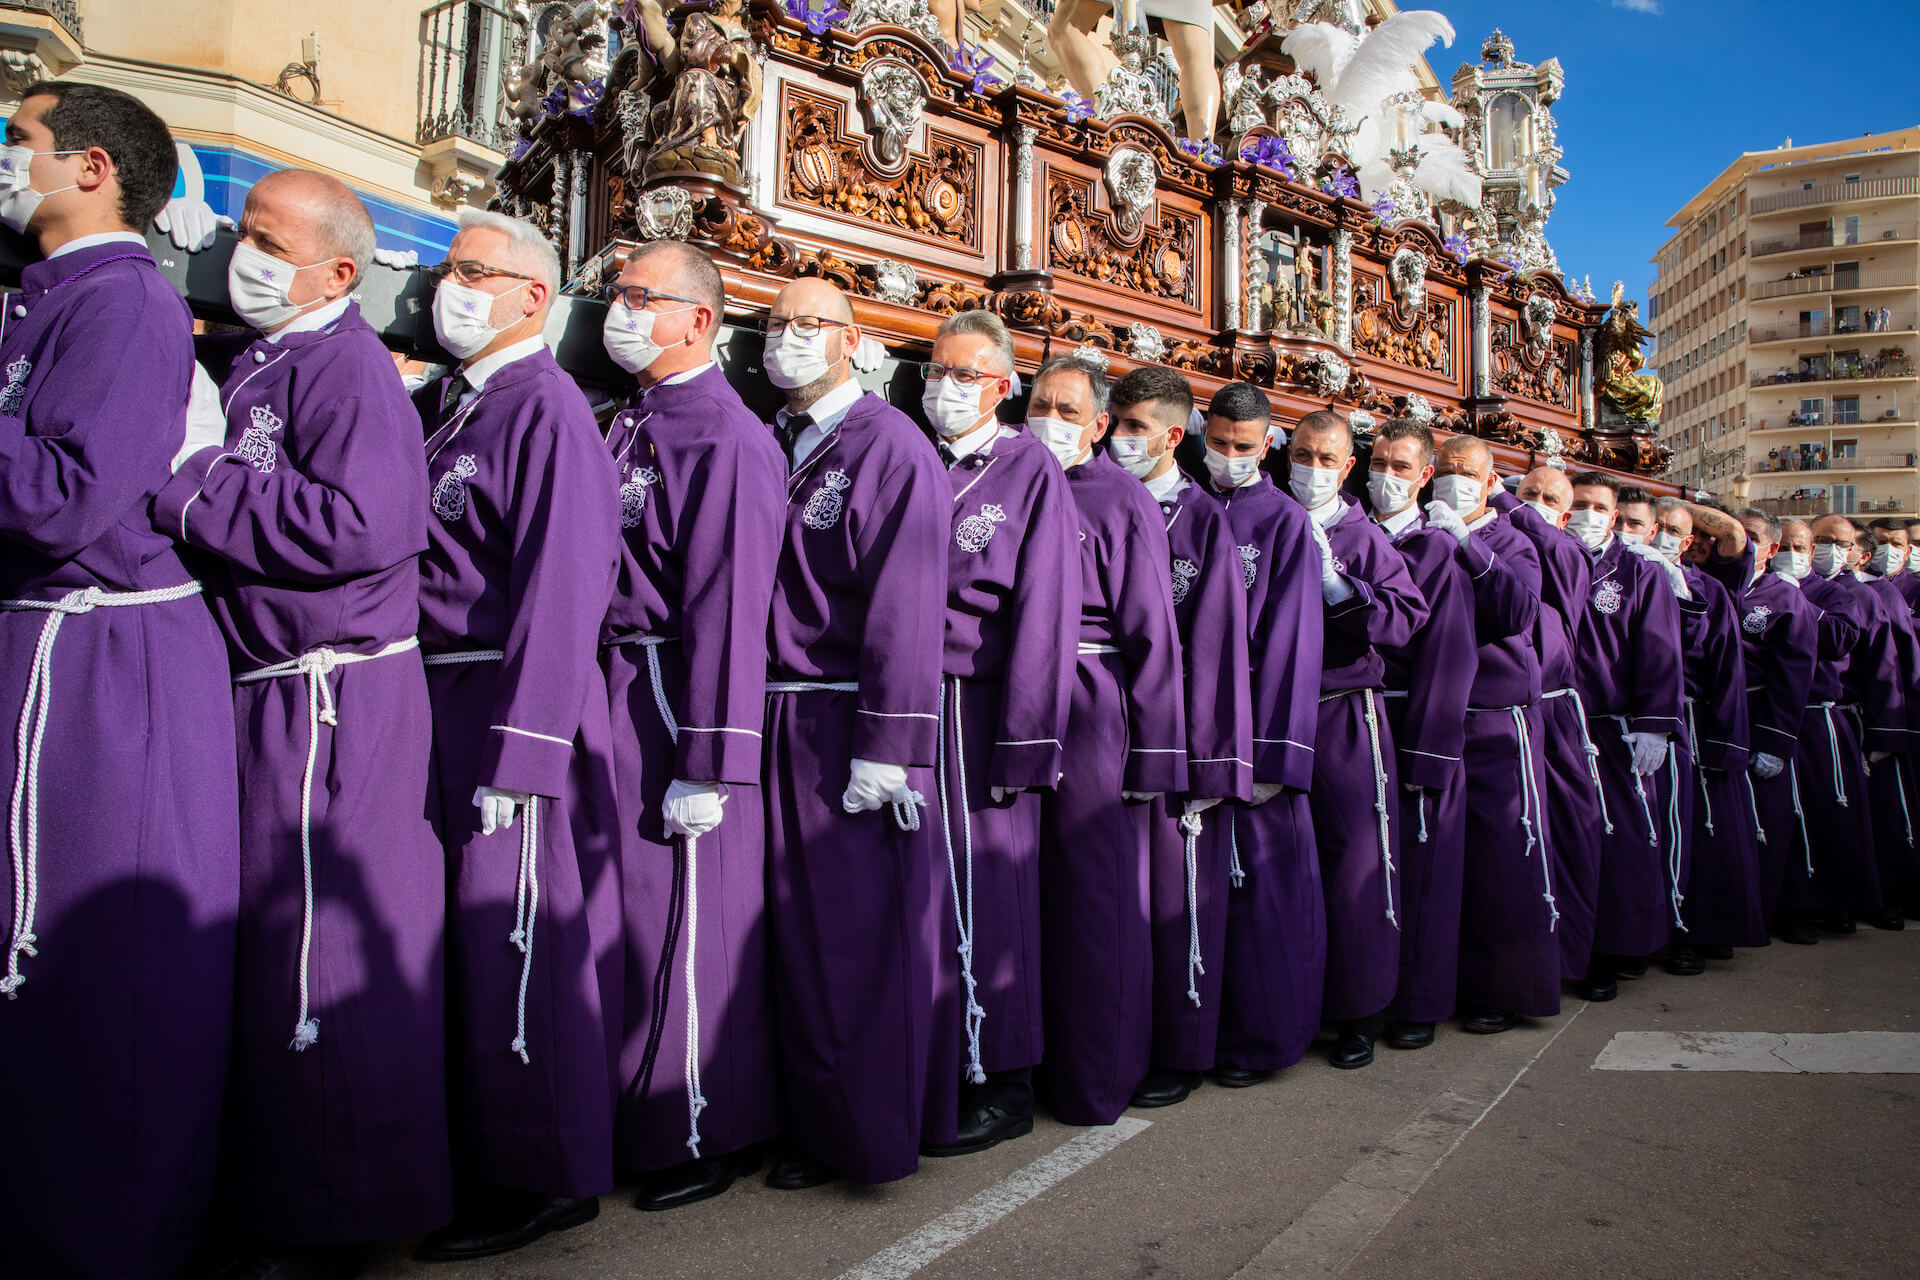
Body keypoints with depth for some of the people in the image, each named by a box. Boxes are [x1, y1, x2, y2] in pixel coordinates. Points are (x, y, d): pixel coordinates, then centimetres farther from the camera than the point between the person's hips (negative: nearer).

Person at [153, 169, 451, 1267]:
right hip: (258, 691, 9)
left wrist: (193, 489, -19)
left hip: (336, 700, -9)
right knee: (267, 944, 18)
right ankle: (272, 1175, 35)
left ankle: (353, 1201, 18)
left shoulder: (348, 367, -12)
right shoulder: (236, 360, 15)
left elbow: (360, 523, -26)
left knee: (326, 953, 0)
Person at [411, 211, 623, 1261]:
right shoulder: (433, 405, 15)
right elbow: (397, 549, 16)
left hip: (511, 700, -8)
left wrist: (520, 755, -22)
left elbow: (561, 588, -18)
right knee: (460, 937, 16)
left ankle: (543, 1180, 18)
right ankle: (470, 1153, 33)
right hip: (436, 701, 8)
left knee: (515, 941, 1)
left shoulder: (548, 410, -10)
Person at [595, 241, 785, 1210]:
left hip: (671, 696, -8)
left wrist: (707, 764, -20)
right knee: (624, 907, 15)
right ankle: (638, 1118, 31)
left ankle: (709, 1134, 19)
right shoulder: (625, 427, 16)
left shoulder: (725, 436, -11)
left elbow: (727, 603, -18)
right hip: (611, 693, 8)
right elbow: (597, 569, 16)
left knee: (681, 916, 1)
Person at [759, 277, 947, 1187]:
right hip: (777, 726, 6)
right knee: (796, 931, 12)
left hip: (851, 726, -6)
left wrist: (885, 747, -18)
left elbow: (906, 607, -13)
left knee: (862, 935, 1)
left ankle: (876, 1137, 17)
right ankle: (814, 1127, 27)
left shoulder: (890, 446, -4)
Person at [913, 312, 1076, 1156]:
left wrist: (1025, 742, -12)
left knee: (980, 892, 1)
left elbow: (1044, 609, -7)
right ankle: (926, 1078, 23)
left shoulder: (1029, 469, 0)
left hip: (976, 707, -4)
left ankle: (997, 1087, 17)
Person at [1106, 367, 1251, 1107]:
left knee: (1181, 894, 5)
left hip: (1177, 722, -4)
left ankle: (1181, 1053, 19)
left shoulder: (1204, 519, -2)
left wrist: (1209, 760, -12)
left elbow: (1216, 641, -7)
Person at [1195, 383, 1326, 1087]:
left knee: (1263, 882, 2)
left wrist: (1273, 753, -13)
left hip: (1256, 725, -3)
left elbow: (1292, 640, -6)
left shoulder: (1287, 522, -1)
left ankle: (1264, 1036, 16)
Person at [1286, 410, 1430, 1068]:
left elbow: (1410, 615, -7)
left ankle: (1358, 1012, 14)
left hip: (1346, 716, -2)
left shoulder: (1365, 539, 3)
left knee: (1354, 863, 0)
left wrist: (1339, 589, -17)